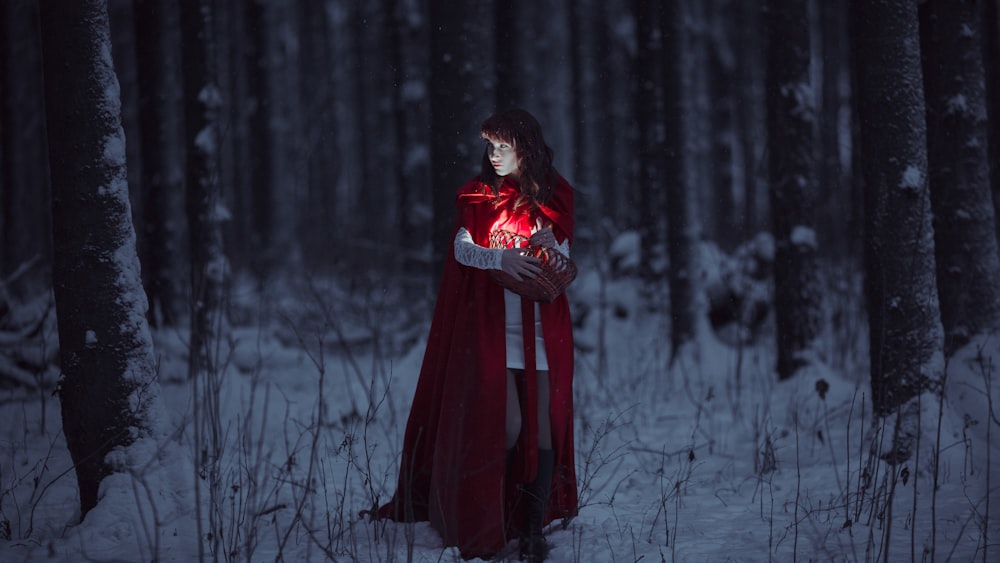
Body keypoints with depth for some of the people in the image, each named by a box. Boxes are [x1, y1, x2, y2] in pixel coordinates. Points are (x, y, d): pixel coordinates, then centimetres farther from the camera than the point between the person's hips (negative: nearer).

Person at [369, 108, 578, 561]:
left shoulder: (554, 197, 7)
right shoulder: (479, 195, 4)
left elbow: (564, 260, 8)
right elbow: (462, 249, -7)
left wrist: (550, 247, -15)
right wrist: (501, 258, -26)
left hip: (543, 328, 2)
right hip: (492, 325, -2)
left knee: (544, 423, -3)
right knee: (507, 423, -12)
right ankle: (487, 523, 4)